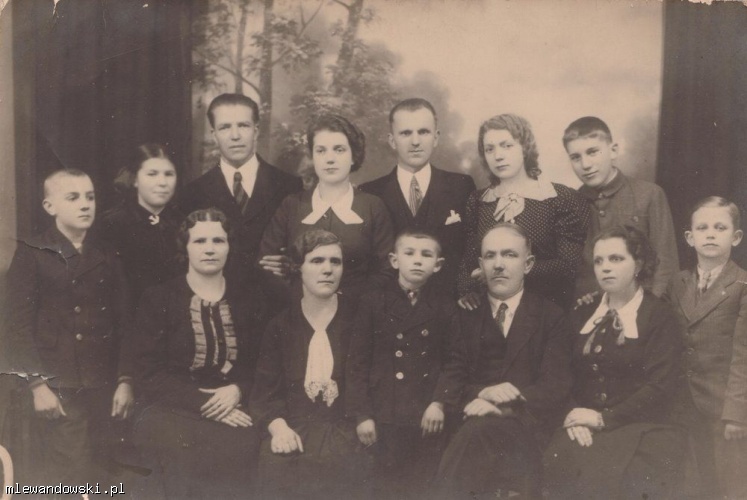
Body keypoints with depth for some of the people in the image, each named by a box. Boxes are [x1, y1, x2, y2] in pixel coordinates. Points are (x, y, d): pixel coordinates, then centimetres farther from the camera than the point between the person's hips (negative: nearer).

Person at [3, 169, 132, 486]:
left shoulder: (108, 258, 12)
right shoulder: (32, 254, 0)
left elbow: (123, 323, 10)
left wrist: (125, 380, 4)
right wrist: (37, 383, -12)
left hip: (104, 388, 4)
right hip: (57, 388, -4)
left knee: (100, 477, 5)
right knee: (69, 478, -6)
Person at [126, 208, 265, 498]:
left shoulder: (249, 300, 16)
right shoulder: (158, 300, 7)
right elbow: (148, 373, -2)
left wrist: (238, 390, -10)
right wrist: (204, 403, -13)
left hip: (235, 407, 2)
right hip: (172, 408, -2)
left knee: (243, 446, -30)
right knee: (189, 452, -33)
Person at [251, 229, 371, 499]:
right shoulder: (281, 324, 13)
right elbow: (264, 388, 6)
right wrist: (278, 426, -12)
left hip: (345, 426, -1)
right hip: (295, 425, 1)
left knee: (339, 464, -34)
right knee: (277, 464, -31)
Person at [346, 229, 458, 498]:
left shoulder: (446, 306, 4)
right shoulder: (373, 303, 2)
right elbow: (358, 362, 0)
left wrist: (440, 402, -8)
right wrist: (362, 414, -5)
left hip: (430, 417, 1)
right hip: (385, 416, -1)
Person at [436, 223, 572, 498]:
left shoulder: (550, 317, 11)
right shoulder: (465, 315, 17)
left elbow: (556, 386, -1)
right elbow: (447, 383, 7)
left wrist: (503, 407, -17)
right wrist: (480, 393, -16)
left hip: (525, 426, -2)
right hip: (469, 422, 2)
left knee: (479, 433, -35)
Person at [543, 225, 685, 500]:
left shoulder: (659, 316, 1)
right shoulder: (582, 314, 17)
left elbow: (659, 388, -8)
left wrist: (603, 419, -14)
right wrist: (574, 417, -10)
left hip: (640, 427, -4)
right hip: (583, 428, 4)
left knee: (603, 475, -32)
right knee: (560, 466, -26)